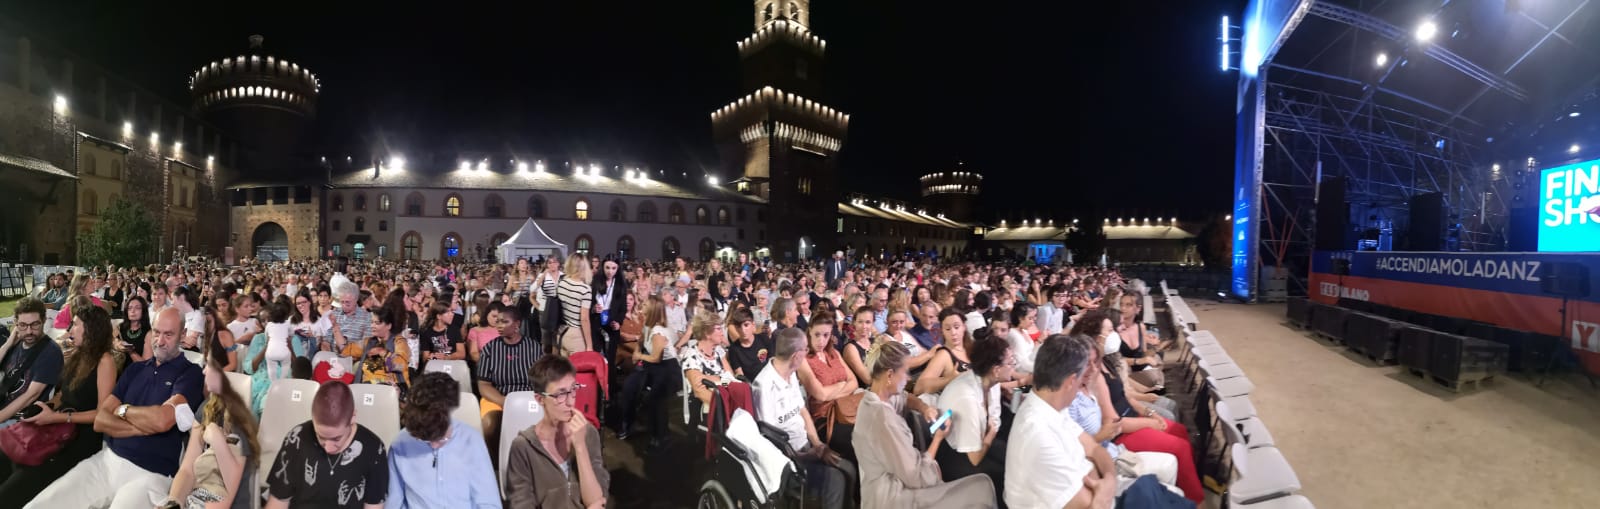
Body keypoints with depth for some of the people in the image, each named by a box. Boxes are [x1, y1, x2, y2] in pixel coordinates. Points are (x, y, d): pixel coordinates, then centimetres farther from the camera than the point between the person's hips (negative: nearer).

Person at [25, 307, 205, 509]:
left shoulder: (190, 373, -6)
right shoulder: (135, 368, 14)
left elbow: (162, 419, -21)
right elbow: (100, 420, 7)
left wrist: (123, 409, -1)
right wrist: (145, 425, -12)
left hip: (150, 474, -6)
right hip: (107, 460, 6)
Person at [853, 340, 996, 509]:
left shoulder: (876, 399, 2)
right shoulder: (882, 418, -28)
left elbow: (905, 398, 27)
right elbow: (917, 478, -23)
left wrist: (924, 408, 4)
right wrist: (938, 439, -8)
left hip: (894, 485, 10)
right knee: (981, 487, -5)